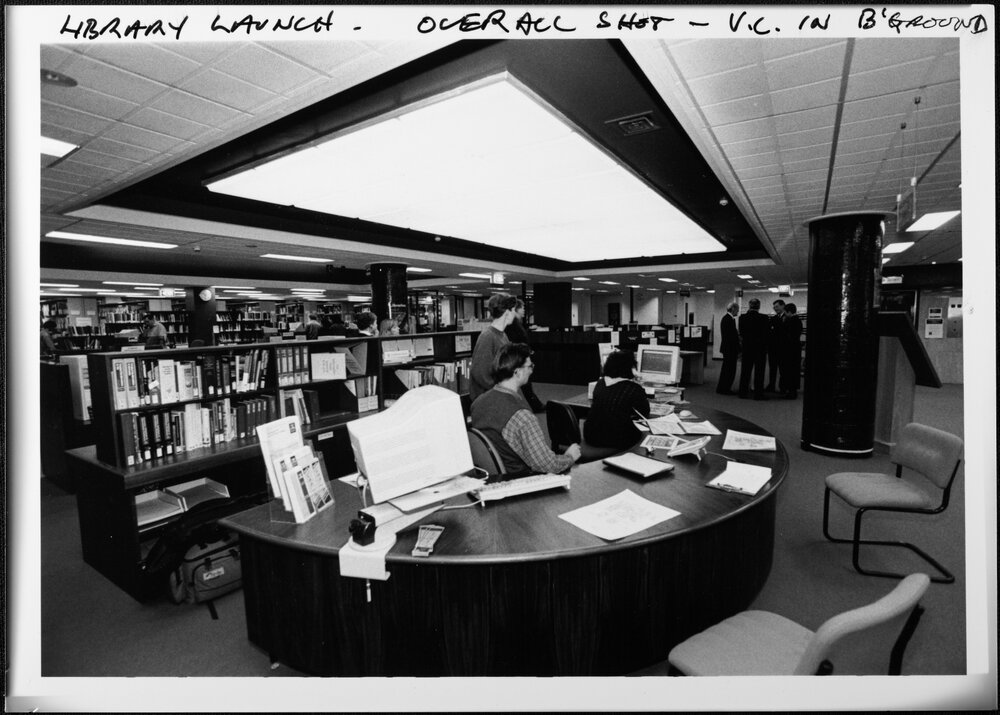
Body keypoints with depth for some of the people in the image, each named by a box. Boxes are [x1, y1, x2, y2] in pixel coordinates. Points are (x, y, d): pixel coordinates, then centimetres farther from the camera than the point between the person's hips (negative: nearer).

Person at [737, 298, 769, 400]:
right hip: (760, 348, -3)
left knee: (745, 370, 11)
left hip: (747, 347, 3)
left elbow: (741, 334, 1)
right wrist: (766, 350, 6)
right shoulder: (763, 318, -11)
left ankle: (743, 392, 15)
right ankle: (758, 394, 6)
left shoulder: (742, 317, -4)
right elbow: (765, 335, -5)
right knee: (759, 372, 4)